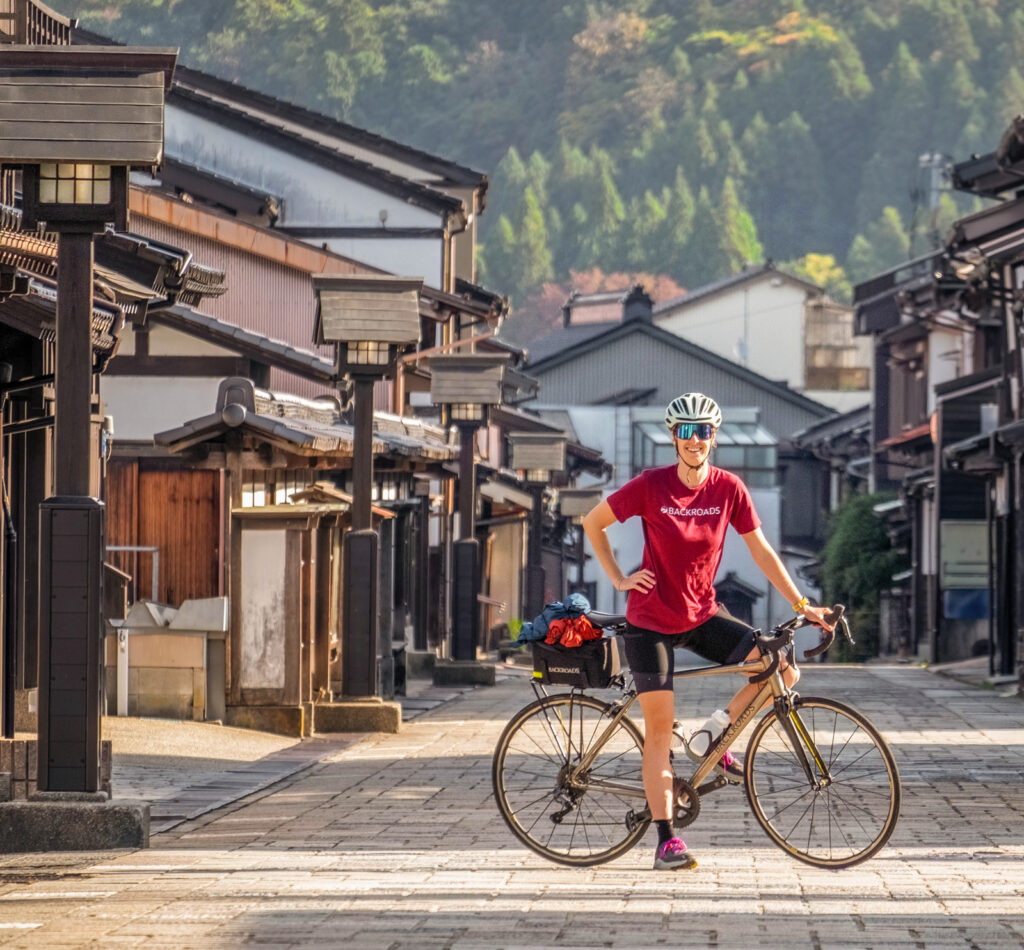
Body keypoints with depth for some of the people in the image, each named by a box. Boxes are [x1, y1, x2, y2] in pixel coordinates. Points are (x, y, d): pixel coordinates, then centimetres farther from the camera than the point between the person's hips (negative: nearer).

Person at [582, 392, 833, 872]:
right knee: (660, 728, -7)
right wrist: (619, 578, -4)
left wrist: (801, 604, 0)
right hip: (652, 622, -3)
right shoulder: (651, 486, -13)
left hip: (703, 616, 3)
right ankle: (666, 840, -1)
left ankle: (719, 736, 8)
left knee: (783, 669, -13)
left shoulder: (728, 489, -5)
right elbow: (592, 522, -1)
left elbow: (760, 551, 2)